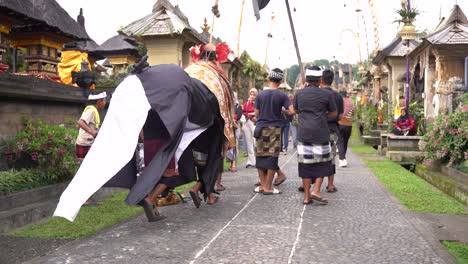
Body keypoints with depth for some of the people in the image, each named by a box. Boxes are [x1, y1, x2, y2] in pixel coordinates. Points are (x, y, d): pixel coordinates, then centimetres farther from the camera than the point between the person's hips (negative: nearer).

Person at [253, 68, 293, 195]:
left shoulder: (261, 94, 2)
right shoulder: (281, 95, -5)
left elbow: (256, 114, 4)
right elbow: (292, 110, -13)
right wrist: (280, 112, 6)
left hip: (260, 128, 3)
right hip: (274, 129, -2)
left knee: (260, 156, 9)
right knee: (272, 157, 2)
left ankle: (263, 184, 14)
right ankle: (268, 187, 4)